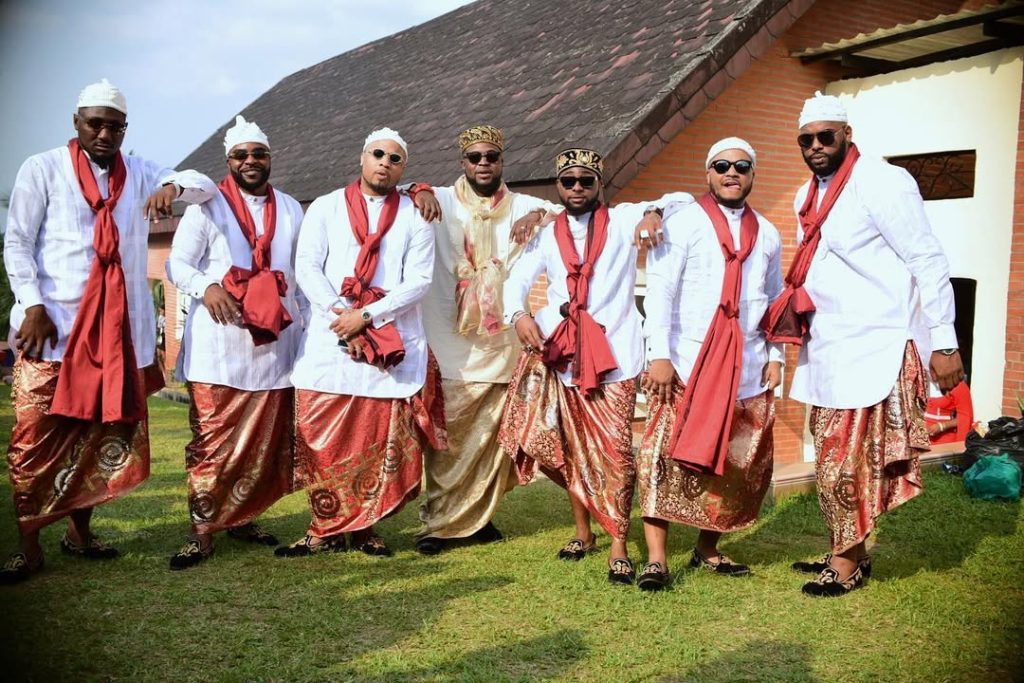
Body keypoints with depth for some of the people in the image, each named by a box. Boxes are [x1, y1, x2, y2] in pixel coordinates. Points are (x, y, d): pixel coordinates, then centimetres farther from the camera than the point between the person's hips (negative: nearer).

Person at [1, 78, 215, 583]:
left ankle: (79, 530, 22)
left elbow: (205, 185, 8)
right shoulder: (43, 169, 3)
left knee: (106, 434, 8)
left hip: (118, 328, 4)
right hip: (54, 324, -4)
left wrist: (173, 187, -14)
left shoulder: (138, 174, 14)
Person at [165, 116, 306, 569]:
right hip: (217, 346, -3)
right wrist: (206, 287, -21)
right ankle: (203, 531, 3)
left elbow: (303, 270, 20)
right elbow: (177, 263, 0)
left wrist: (306, 324, 11)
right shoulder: (207, 206, 5)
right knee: (212, 441, -4)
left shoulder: (290, 209, 16)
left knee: (266, 442, 7)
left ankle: (242, 519, 21)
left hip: (274, 346, 4)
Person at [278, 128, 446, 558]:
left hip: (395, 345, 0)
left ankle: (362, 527, 13)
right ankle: (326, 528, 11)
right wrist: (340, 315, -11)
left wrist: (366, 317, -12)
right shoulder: (325, 208, 11)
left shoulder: (415, 217, 9)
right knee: (323, 439, -1)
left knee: (383, 441, 0)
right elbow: (306, 268, 1)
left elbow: (419, 280, -2)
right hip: (330, 341, 0)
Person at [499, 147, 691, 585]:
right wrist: (518, 315, -13)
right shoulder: (547, 235, 17)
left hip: (612, 351, -3)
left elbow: (683, 199, 9)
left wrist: (654, 212, -13)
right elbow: (517, 279, 7)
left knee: (614, 449, -6)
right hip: (559, 348, 3)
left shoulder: (622, 220, 10)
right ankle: (583, 530, 24)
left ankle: (619, 545, 2)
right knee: (570, 446, 8)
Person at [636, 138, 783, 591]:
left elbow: (775, 298, 20)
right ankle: (656, 559, -3)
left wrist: (775, 355, 9)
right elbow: (660, 289, -6)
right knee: (668, 459, -9)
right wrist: (659, 354, -14)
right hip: (687, 364, -5)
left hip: (747, 369, 5)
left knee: (738, 465, 7)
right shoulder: (684, 223, 0)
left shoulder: (766, 234, 15)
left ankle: (708, 550, 21)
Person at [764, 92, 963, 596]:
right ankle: (847, 551, 27)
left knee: (847, 464, -2)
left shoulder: (881, 183, -11)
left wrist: (944, 344, -14)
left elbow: (929, 264, -12)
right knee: (833, 462, 13)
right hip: (824, 351, 8)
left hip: (871, 351, -8)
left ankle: (848, 563, 13)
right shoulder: (807, 196, 14)